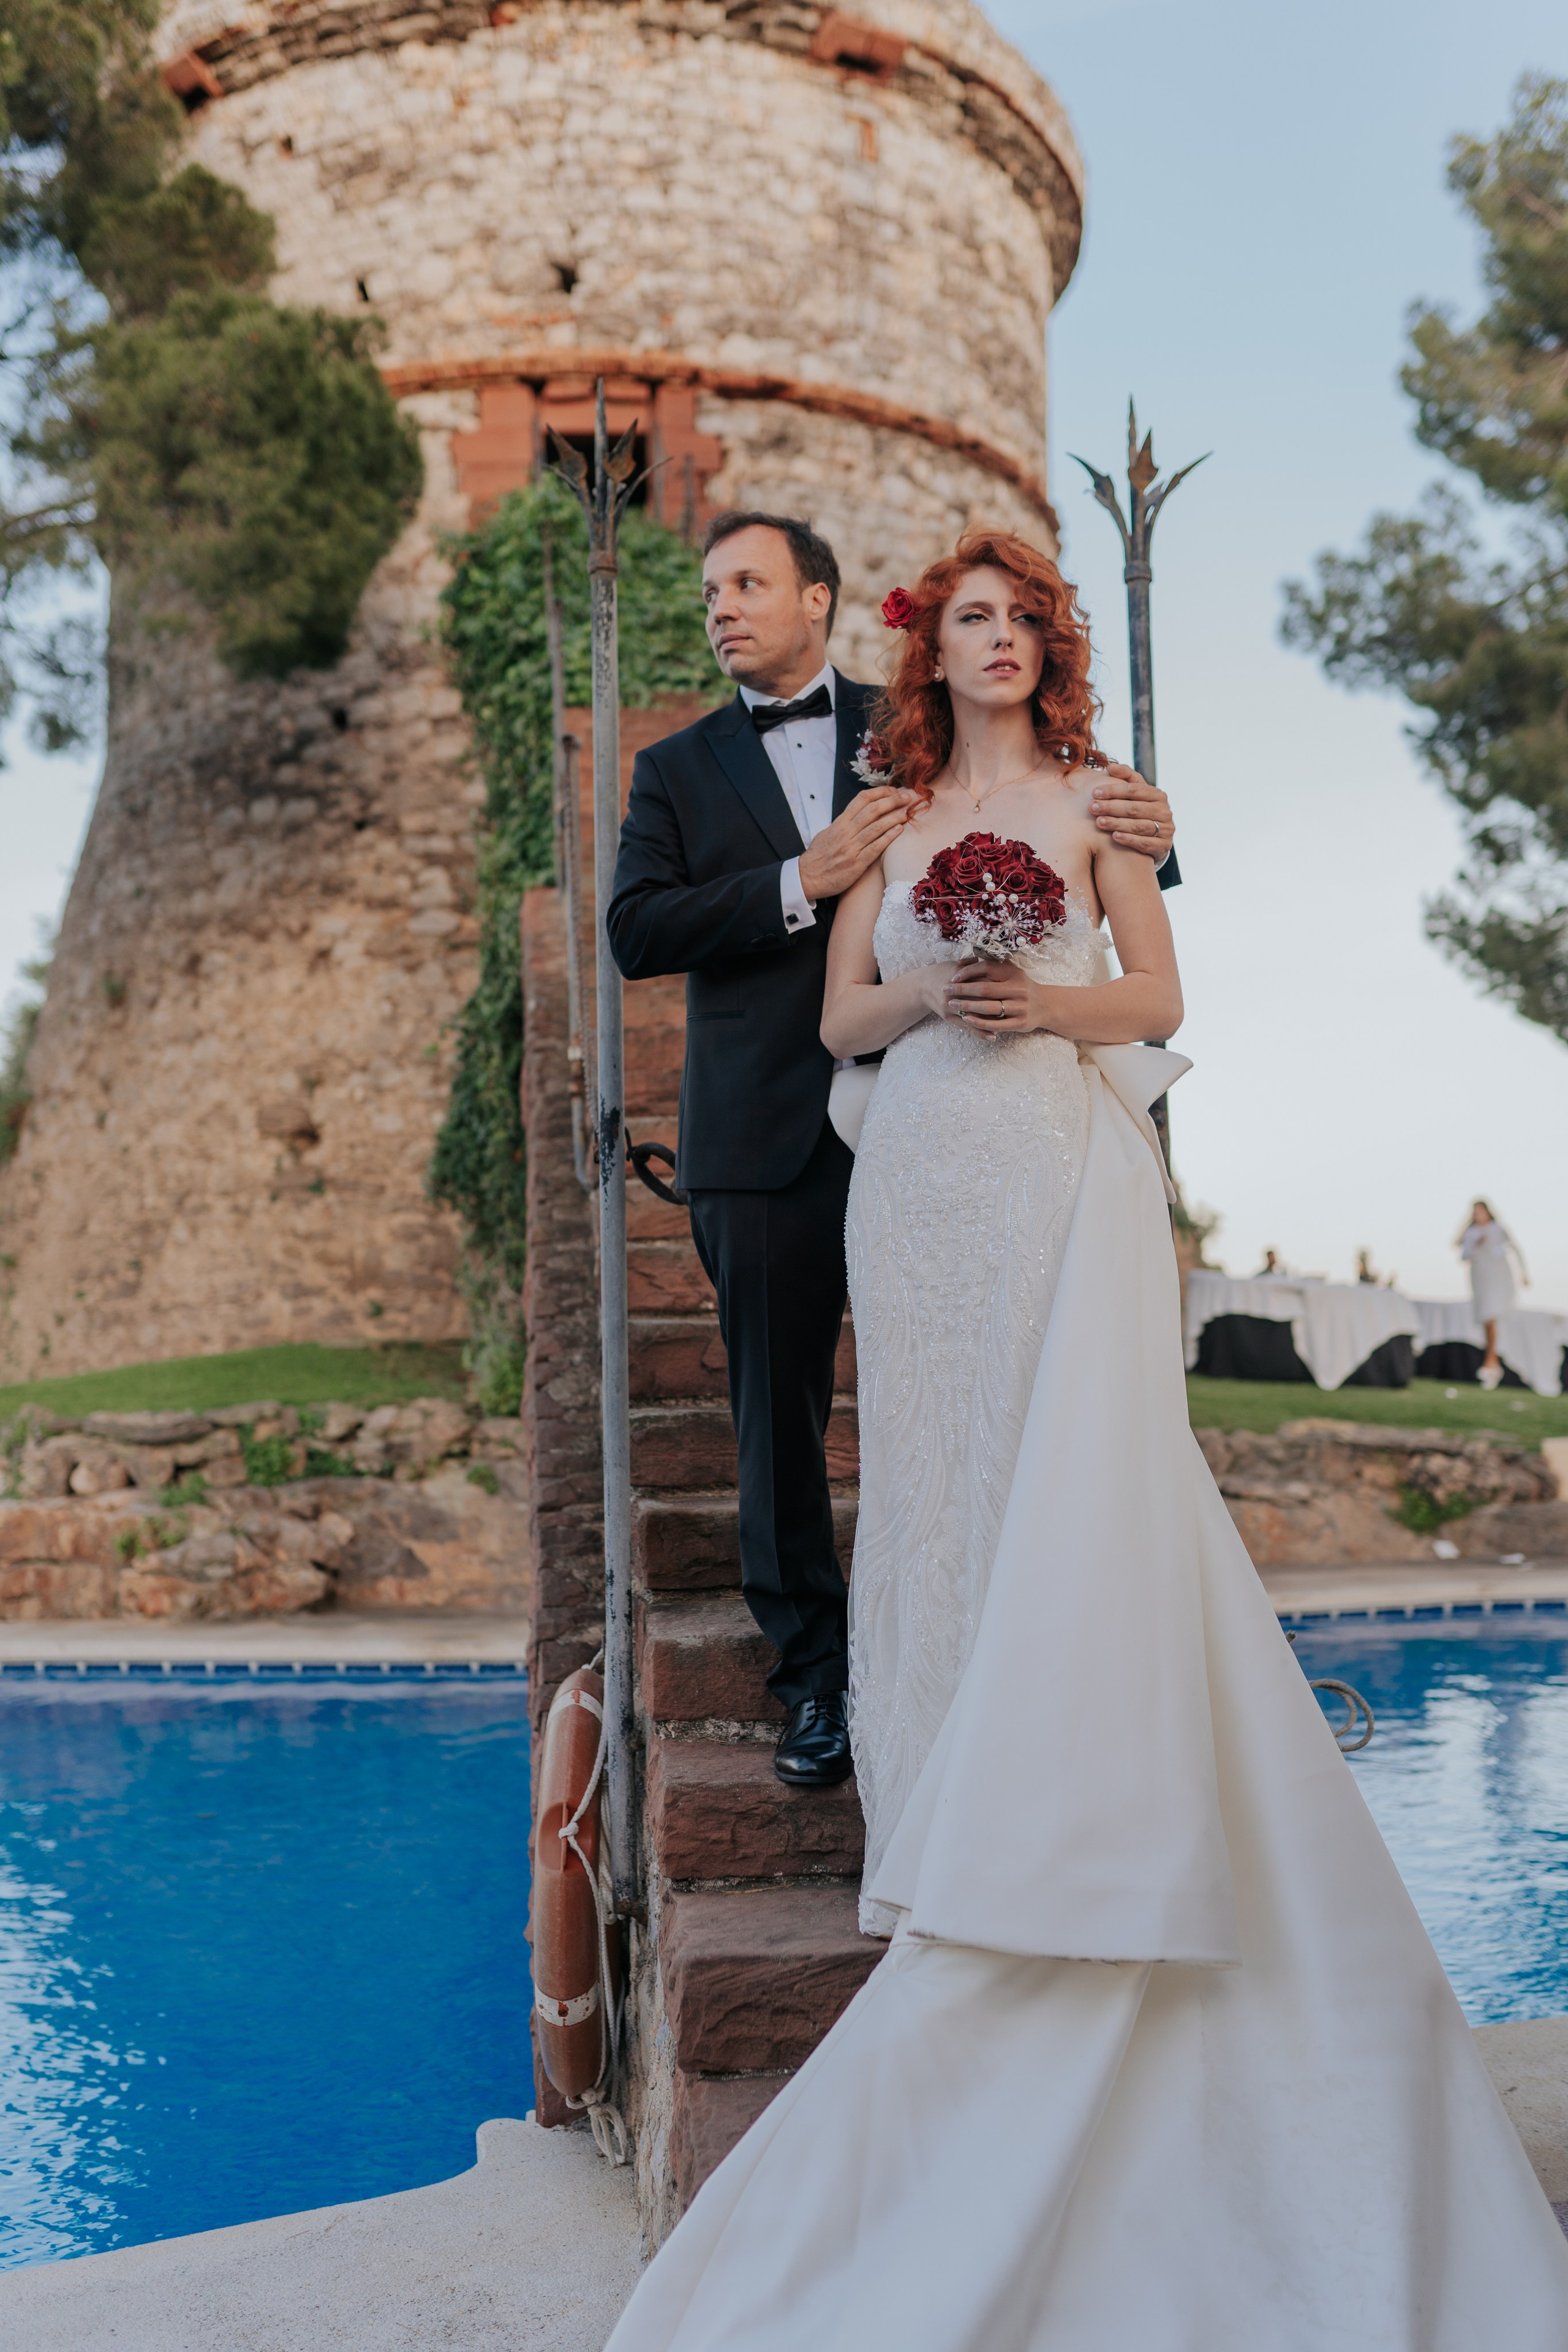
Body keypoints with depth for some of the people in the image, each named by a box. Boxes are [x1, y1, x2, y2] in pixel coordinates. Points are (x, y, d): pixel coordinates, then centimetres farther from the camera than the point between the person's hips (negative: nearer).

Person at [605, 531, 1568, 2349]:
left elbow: (1161, 996, 7)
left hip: (1069, 1168, -2)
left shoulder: (1095, 800, 11)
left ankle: (1067, 1837, 1)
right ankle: (947, 1820, 10)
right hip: (924, 1172, 2)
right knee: (939, 1481, 1)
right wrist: (924, 995, -7)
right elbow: (837, 1016, 12)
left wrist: (1050, 1000, -11)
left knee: (1077, 1485, -8)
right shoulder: (891, 821, 16)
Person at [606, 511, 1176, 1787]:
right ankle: (818, 1673, 21)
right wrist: (803, 883, -12)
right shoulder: (679, 769, 13)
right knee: (782, 1413, 7)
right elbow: (637, 932, -1)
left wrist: (1145, 835, -14)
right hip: (766, 1141, 1)